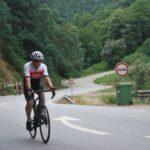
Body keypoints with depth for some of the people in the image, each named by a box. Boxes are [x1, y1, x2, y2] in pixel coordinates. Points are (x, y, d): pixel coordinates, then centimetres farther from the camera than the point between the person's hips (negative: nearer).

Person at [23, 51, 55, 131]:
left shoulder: (43, 66, -19)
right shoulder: (27, 66, -28)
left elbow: (47, 78, -29)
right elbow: (27, 79, -39)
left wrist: (51, 87, -46)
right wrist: (29, 89, -55)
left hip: (37, 83, 3)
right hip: (29, 84, -3)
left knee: (42, 97, -22)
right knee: (30, 103, -16)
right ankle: (28, 120, 5)